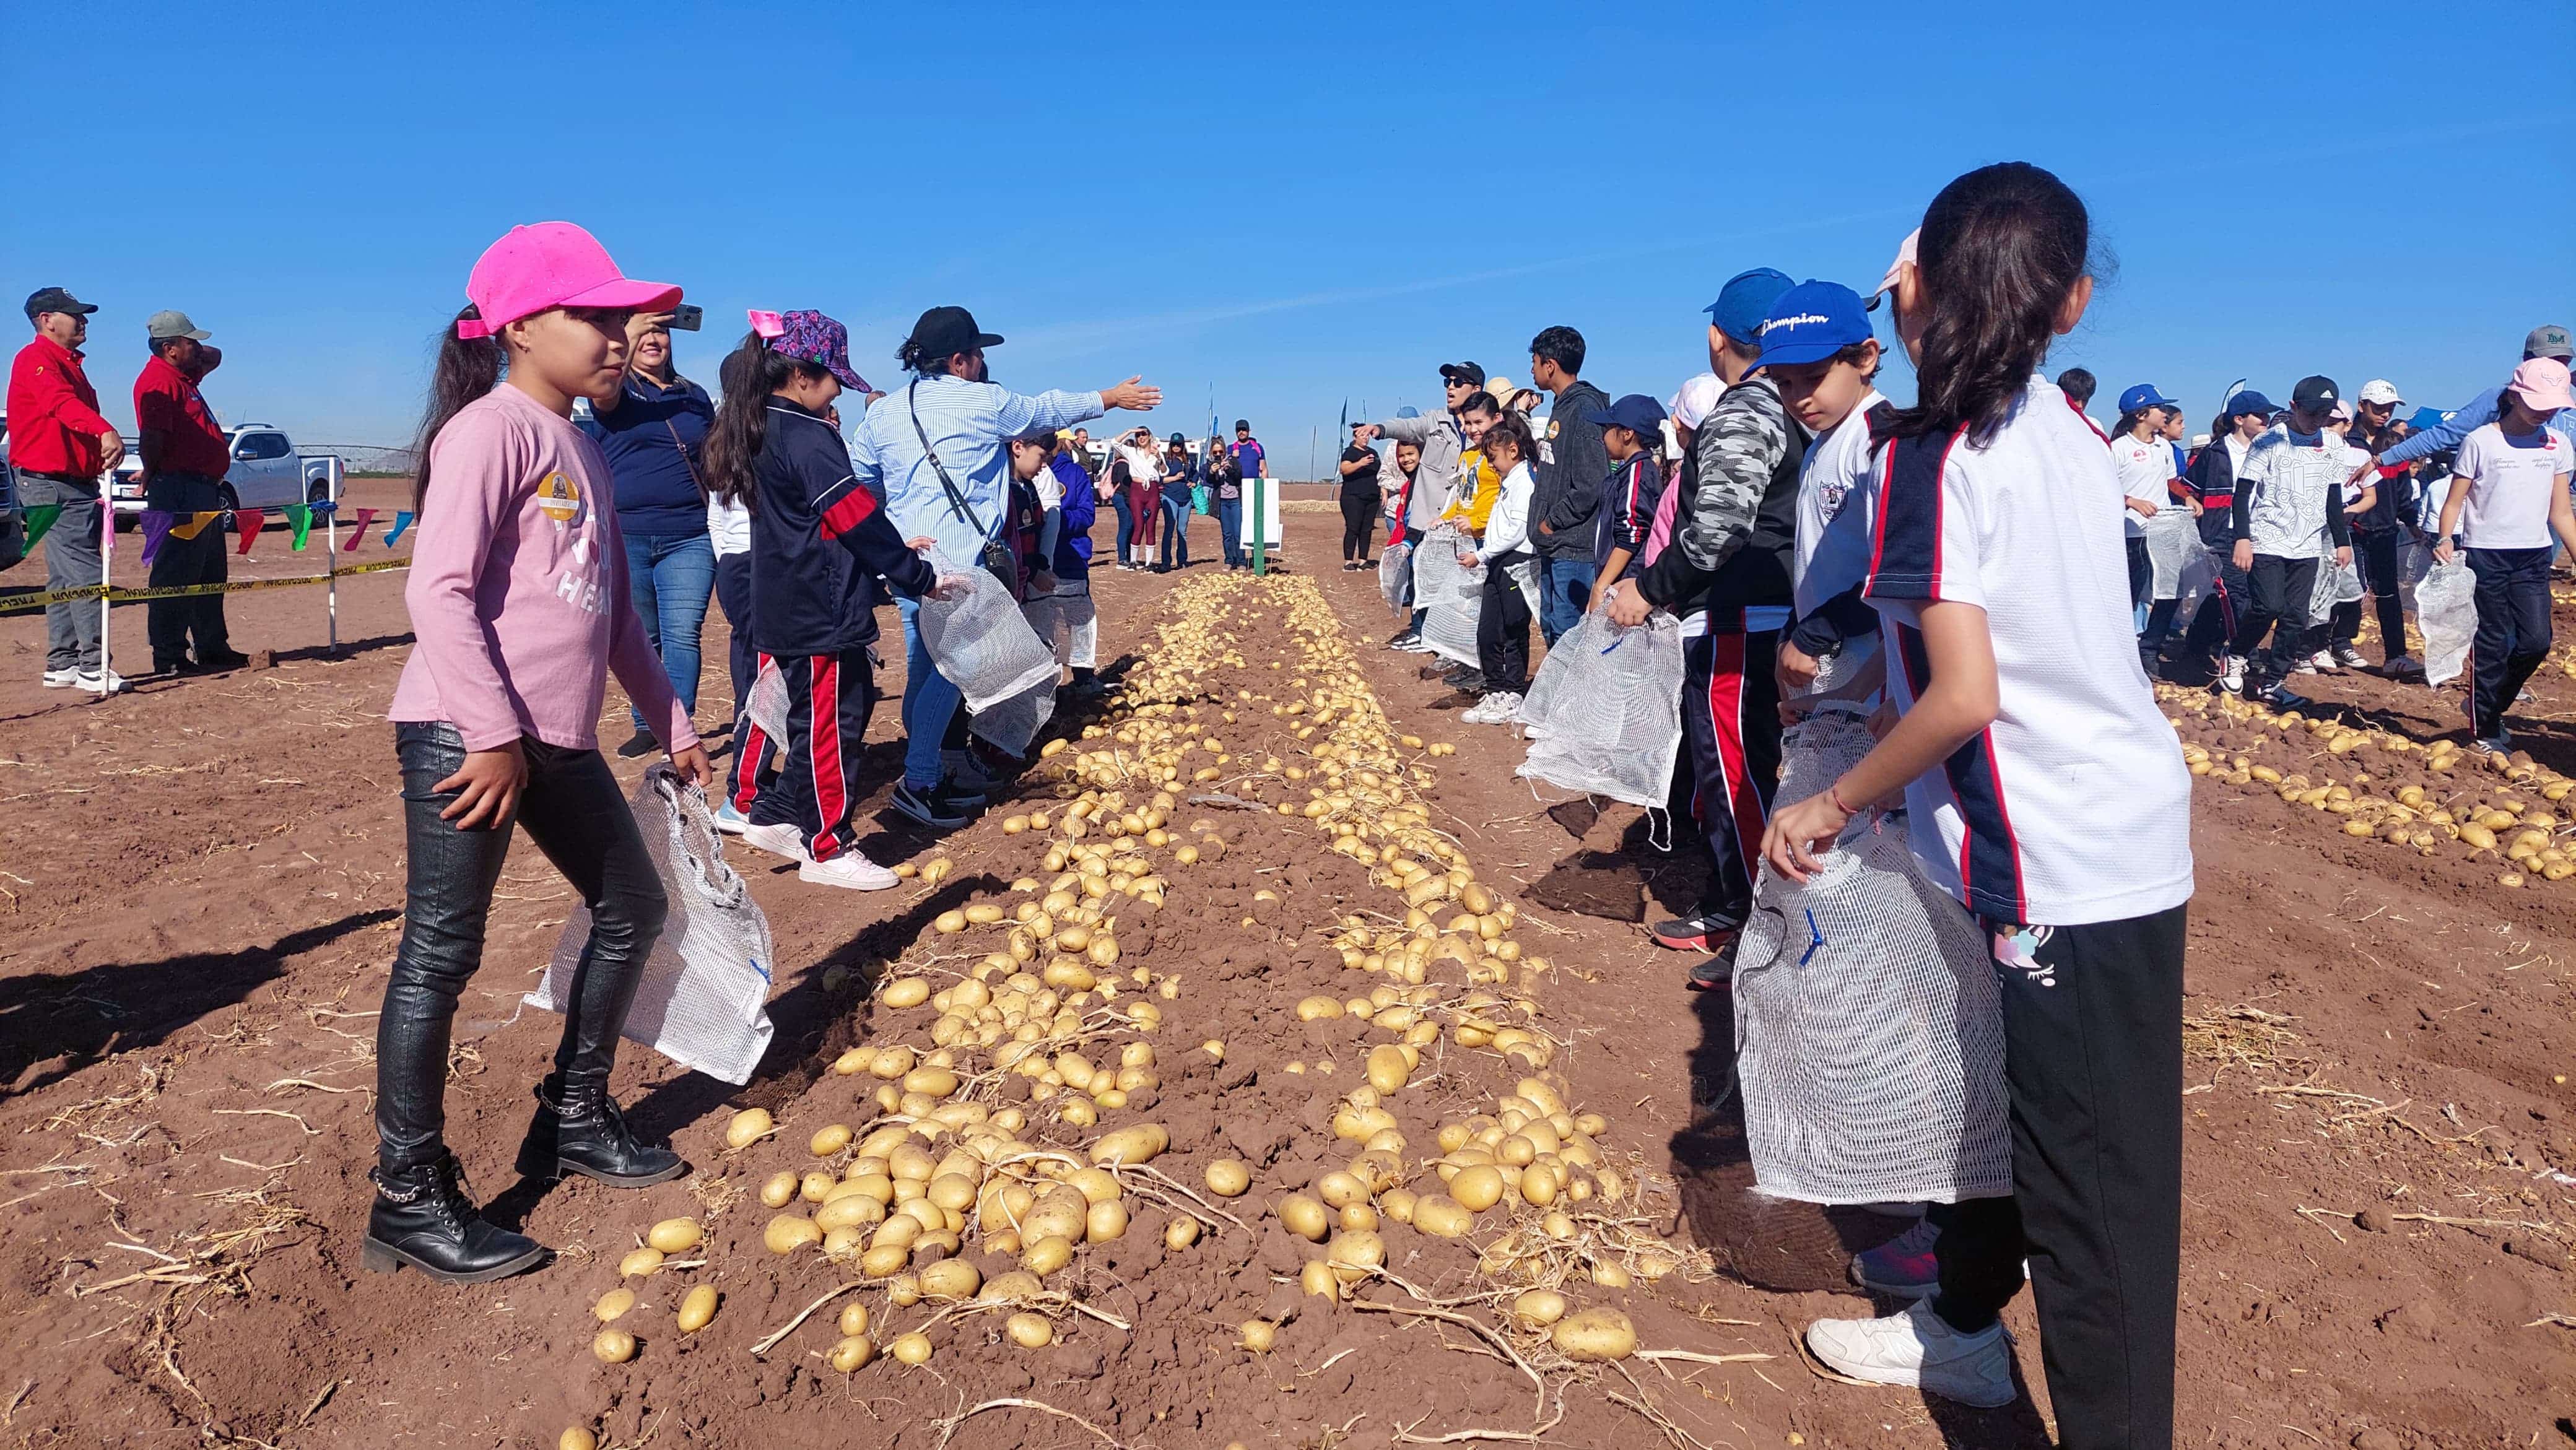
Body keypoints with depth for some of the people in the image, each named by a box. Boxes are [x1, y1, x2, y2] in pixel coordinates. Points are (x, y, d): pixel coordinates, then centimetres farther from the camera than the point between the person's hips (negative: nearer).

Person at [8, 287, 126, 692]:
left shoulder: (70, 363, 22)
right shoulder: (36, 358, -10)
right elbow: (61, 403, -30)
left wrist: (99, 463, 20)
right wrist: (105, 431, -47)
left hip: (77, 484, 10)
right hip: (50, 484, -10)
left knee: (65, 577, 11)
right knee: (86, 573, -15)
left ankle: (62, 665, 15)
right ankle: (93, 665, -17)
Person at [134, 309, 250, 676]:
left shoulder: (182, 376, 18)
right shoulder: (158, 381, -12)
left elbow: (214, 358, 36)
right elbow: (152, 436, -23)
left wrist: (199, 354, 16)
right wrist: (151, 477, -14)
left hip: (203, 491, 11)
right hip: (179, 491, -11)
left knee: (210, 576, 16)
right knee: (176, 576, -8)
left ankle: (214, 649, 25)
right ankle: (169, 658, -6)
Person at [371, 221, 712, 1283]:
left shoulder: (584, 450, 18)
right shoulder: (490, 430, -9)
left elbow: (616, 610, 24)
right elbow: (439, 590, -18)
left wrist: (670, 721, 24)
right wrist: (496, 735, -21)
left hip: (558, 740, 9)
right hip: (466, 735, -9)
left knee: (632, 910, 16)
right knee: (441, 954, -3)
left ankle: (575, 1119, 31)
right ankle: (410, 1198, 8)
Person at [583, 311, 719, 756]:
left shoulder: (696, 397, 14)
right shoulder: (617, 394, 5)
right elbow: (604, 390, -21)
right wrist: (632, 331, -26)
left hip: (689, 539, 1)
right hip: (626, 536, -1)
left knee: (682, 635, -8)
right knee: (641, 638, 7)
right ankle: (646, 725, 18)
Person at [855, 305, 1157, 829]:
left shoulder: (883, 414, 10)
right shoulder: (985, 402, -3)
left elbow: (857, 486, 13)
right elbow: (1046, 409, 12)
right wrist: (1108, 398, 27)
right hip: (957, 561, -6)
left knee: (922, 669, 12)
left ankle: (930, 771, 21)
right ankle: (919, 783, -6)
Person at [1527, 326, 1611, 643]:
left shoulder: (1584, 407, -14)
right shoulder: (1561, 406, 16)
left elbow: (1591, 485, -21)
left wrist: (1552, 522, -13)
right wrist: (1543, 521, 12)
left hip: (1574, 547, -10)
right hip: (1554, 546, 10)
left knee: (1568, 632, -8)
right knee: (1551, 629, 15)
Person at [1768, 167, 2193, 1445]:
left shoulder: (1935, 455, -16)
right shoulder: (2064, 428, 7)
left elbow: (1963, 696, -20)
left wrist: (1835, 804, -9)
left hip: (2063, 866, -9)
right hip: (2133, 826, 9)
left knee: (2094, 1192, -2)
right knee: (2008, 1097, 23)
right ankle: (1964, 1329, 42)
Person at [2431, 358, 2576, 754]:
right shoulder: (2480, 442, -6)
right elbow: (2454, 501, -5)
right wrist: (2445, 539, -22)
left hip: (2534, 558, 4)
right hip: (2486, 555, -4)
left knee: (2536, 641, -4)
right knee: (2493, 645, 0)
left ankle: (2491, 709, 19)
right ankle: (2484, 731, 12)